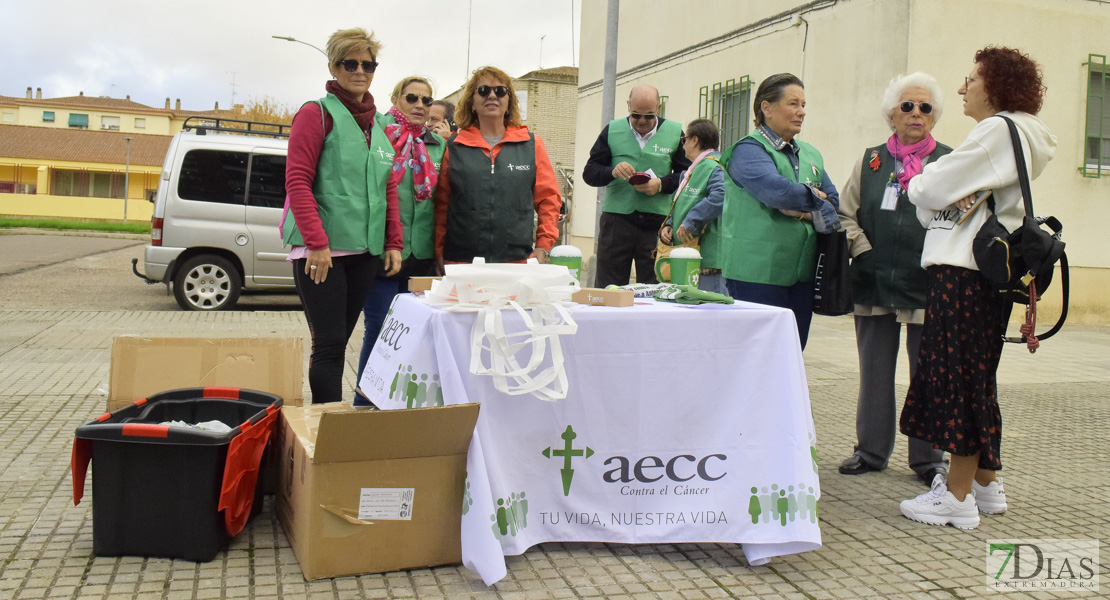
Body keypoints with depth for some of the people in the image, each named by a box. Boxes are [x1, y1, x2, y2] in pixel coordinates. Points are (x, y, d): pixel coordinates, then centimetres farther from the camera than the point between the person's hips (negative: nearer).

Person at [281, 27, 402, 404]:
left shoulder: (379, 124, 16)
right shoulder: (317, 113, -2)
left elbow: (389, 188, 18)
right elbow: (297, 182, -9)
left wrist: (393, 242, 10)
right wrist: (317, 242, -16)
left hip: (365, 251, 6)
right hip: (321, 251, -6)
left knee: (338, 343, 10)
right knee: (329, 344, -7)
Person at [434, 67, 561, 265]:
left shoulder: (532, 144, 8)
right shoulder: (454, 146, 8)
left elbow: (548, 199, 8)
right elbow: (441, 204, 8)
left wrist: (543, 247, 0)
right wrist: (439, 253, 4)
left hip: (518, 259, 0)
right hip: (461, 259, 0)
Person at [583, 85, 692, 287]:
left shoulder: (675, 132, 6)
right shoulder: (612, 130, 9)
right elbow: (589, 173, 6)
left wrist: (661, 185, -12)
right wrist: (612, 172, -14)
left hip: (657, 222, 0)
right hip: (616, 219, 1)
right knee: (608, 288, 2)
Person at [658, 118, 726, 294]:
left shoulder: (714, 167, -11)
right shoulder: (692, 171, 22)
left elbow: (720, 196, -30)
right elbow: (679, 207, 28)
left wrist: (690, 222, -27)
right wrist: (668, 226, 8)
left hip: (707, 259, -10)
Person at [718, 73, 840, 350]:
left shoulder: (810, 154, 18)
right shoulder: (749, 150, -5)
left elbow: (834, 203, 12)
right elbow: (776, 191, -21)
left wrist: (810, 213, -10)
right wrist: (814, 197, -3)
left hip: (801, 272, 7)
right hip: (757, 272, -7)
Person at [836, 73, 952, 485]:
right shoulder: (870, 161, 11)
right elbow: (846, 214, 10)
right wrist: (864, 251, -4)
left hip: (926, 286, -2)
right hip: (874, 284, 2)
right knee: (874, 373, 10)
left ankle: (928, 458, 18)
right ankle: (871, 450, 24)